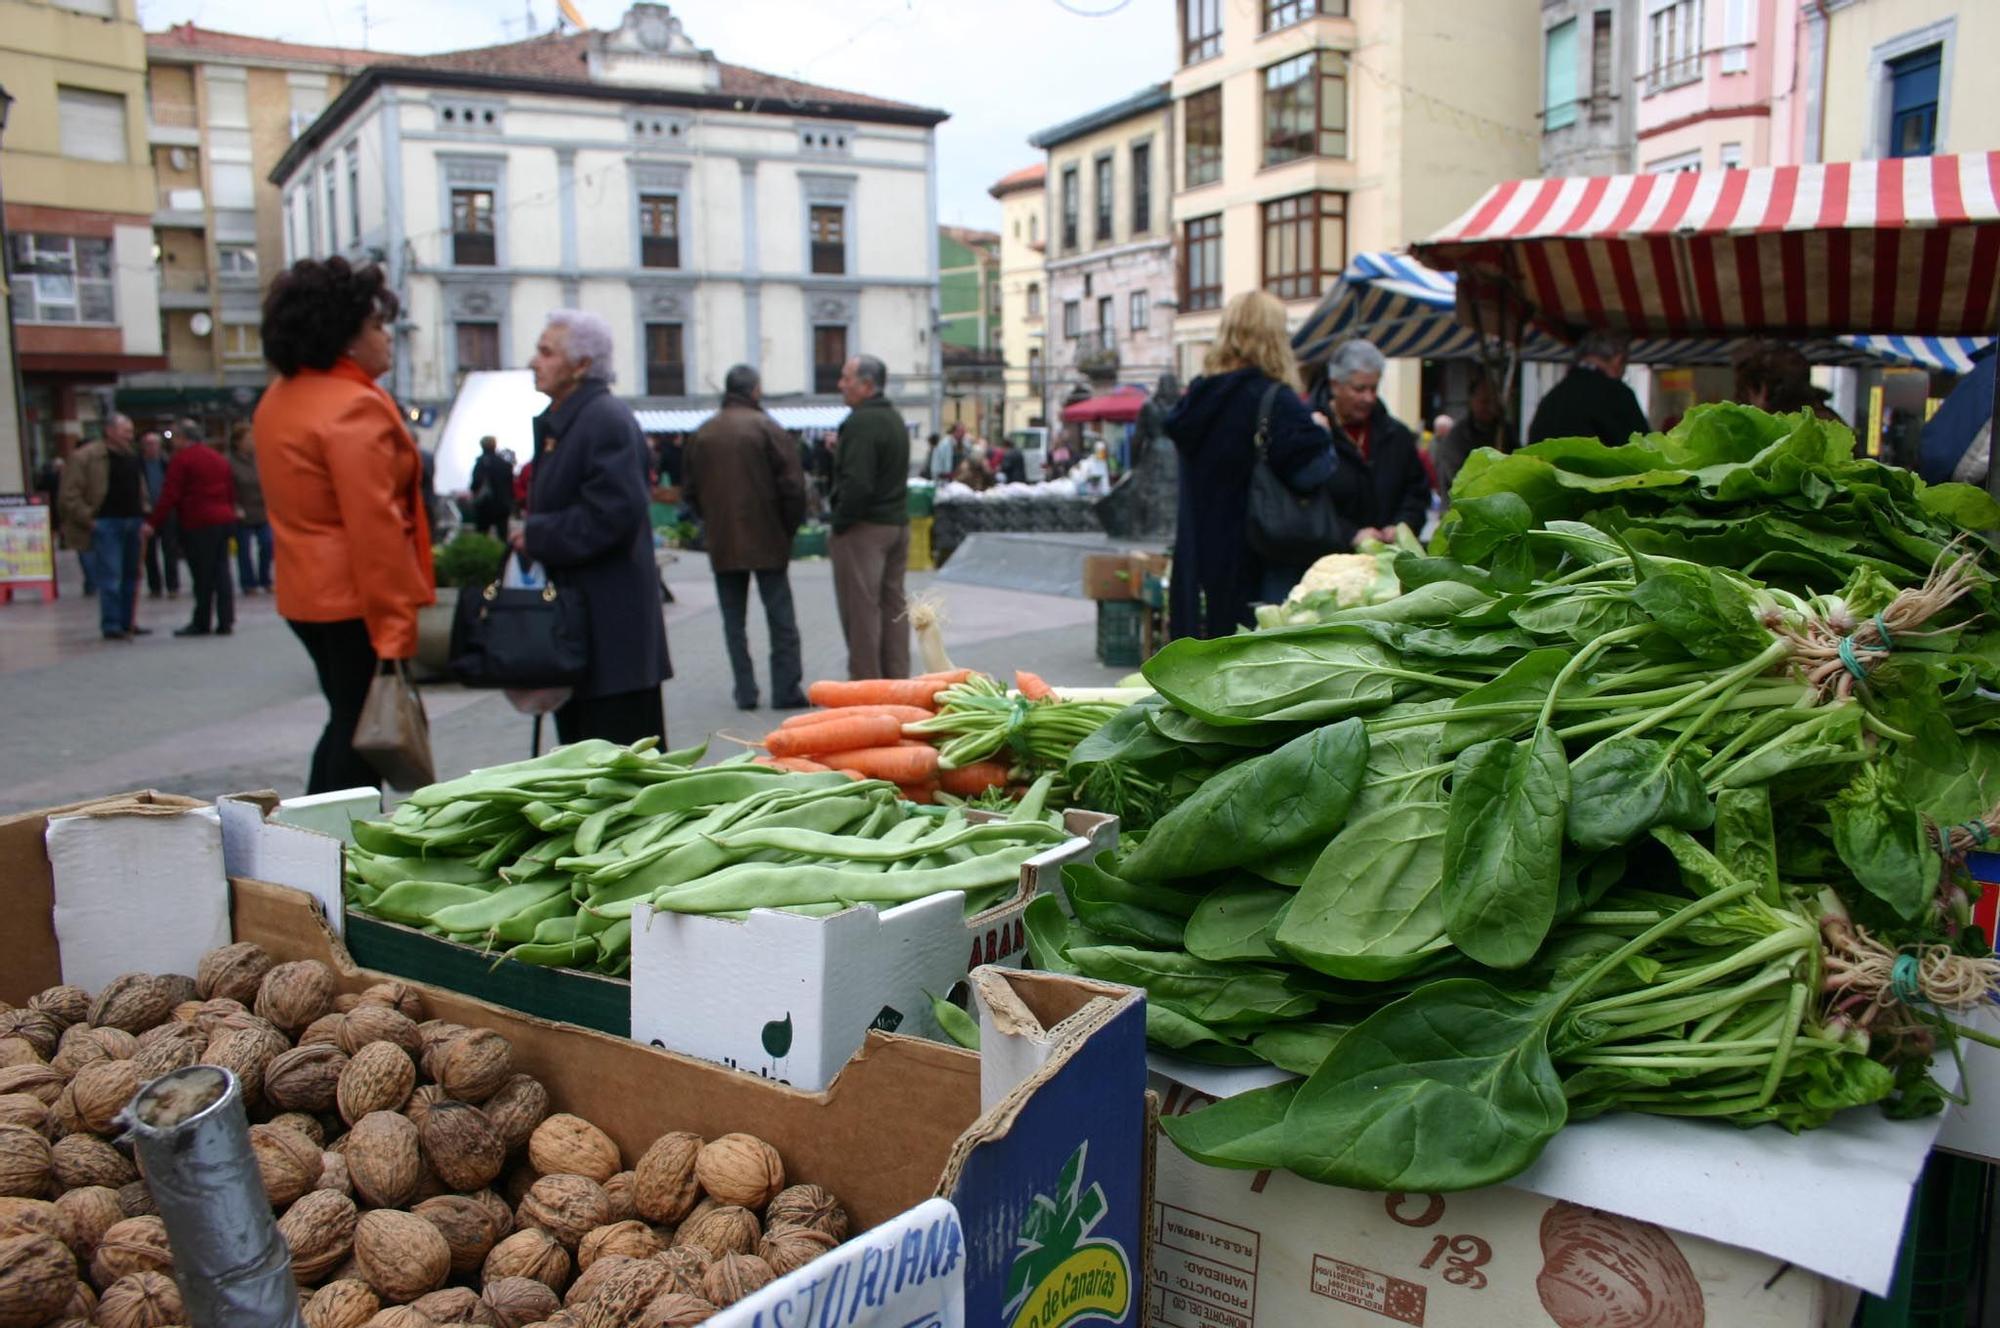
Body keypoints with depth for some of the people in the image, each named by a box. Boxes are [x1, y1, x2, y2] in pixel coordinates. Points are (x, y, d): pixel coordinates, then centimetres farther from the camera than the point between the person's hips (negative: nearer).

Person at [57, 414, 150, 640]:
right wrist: (88, 519, -14)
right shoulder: (84, 457, -8)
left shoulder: (132, 458, 16)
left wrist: (143, 514, 12)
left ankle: (126, 623, 20)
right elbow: (69, 495, -11)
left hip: (132, 523, 7)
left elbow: (141, 491, 26)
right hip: (106, 523, -7)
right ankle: (111, 626, -3)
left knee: (131, 575, 11)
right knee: (110, 577, -7)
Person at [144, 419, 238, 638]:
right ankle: (225, 621, 5)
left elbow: (169, 495, -11)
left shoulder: (182, 458, -6)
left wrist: (153, 523, -8)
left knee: (202, 576, -2)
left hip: (198, 524, -6)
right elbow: (231, 491, 16)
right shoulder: (220, 458, 14)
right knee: (221, 573, 7)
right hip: (224, 521, 6)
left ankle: (202, 623, 4)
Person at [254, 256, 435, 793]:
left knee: (348, 723, 20)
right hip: (357, 599, -9)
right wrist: (396, 626, -22)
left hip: (305, 594, 9)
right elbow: (374, 525, -23)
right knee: (363, 734, -1)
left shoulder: (277, 400, 12)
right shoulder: (354, 407, -18)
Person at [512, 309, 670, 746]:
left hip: (609, 626, -10)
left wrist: (536, 535, -15)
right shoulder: (556, 422, 17)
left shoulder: (608, 419, -14)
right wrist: (527, 534, 7)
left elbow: (612, 514, -24)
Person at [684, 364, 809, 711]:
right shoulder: (767, 428, -7)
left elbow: (690, 491, 8)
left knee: (733, 620, 10)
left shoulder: (702, 434, 4)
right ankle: (786, 690, 2)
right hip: (767, 540, -3)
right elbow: (792, 484, -11)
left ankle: (745, 692, 9)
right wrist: (789, 526, 2)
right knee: (780, 618, 4)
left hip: (722, 543, 3)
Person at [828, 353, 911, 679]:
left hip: (864, 529, -9)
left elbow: (857, 484, -24)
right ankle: (897, 677, 19)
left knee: (860, 608, -3)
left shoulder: (860, 423, -17)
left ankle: (865, 680, 1)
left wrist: (839, 524, -14)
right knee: (893, 604, 14)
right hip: (898, 523, 9)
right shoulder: (895, 420, 14)